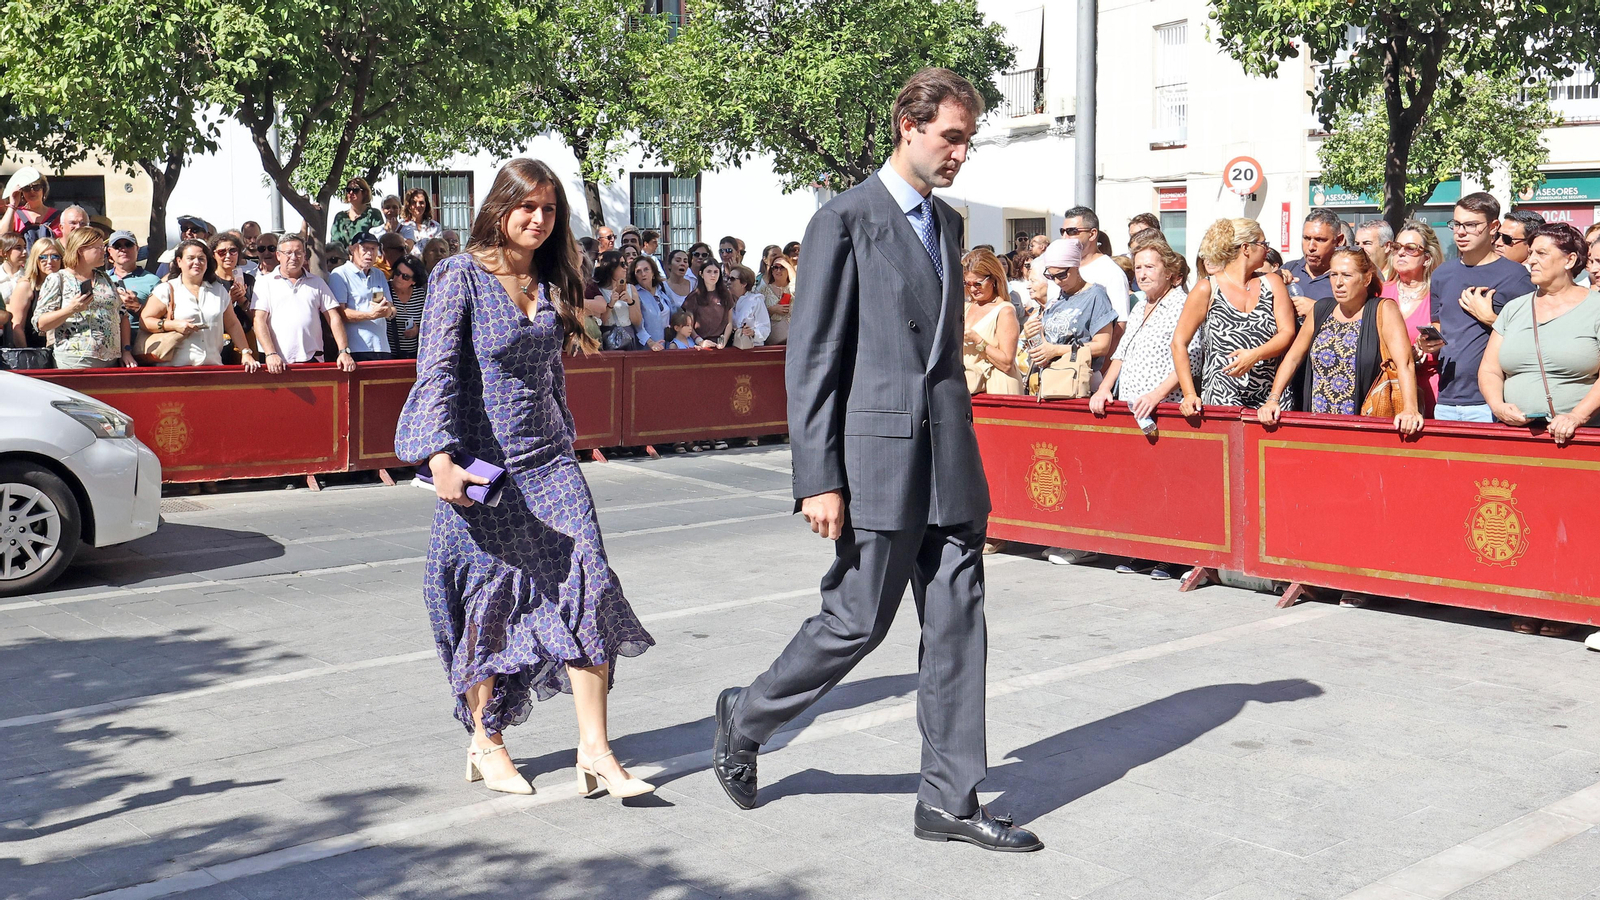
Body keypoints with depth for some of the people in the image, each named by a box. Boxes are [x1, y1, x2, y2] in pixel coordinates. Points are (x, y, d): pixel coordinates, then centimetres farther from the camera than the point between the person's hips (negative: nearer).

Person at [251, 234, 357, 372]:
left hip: (312, 360, 1)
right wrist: (271, 354, -13)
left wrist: (344, 351, -2)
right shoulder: (265, 282, 10)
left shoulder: (317, 283, 16)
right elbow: (260, 320, 1)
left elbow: (334, 318, 11)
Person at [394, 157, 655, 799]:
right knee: (490, 601, 5)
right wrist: (441, 458, -25)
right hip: (481, 467, -5)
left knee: (586, 589, -7)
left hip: (548, 461, 5)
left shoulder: (550, 283, 11)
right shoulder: (460, 276, -6)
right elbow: (437, 372, -14)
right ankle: (485, 745, 23)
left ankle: (594, 751, -3)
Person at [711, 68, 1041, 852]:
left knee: (957, 625, 6)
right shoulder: (845, 220, -7)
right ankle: (746, 717, 26)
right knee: (857, 621, 1)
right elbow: (811, 359, -10)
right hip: (878, 457, -7)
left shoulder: (947, 223, 16)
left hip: (950, 461, 7)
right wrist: (820, 480, -15)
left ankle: (950, 801, 14)